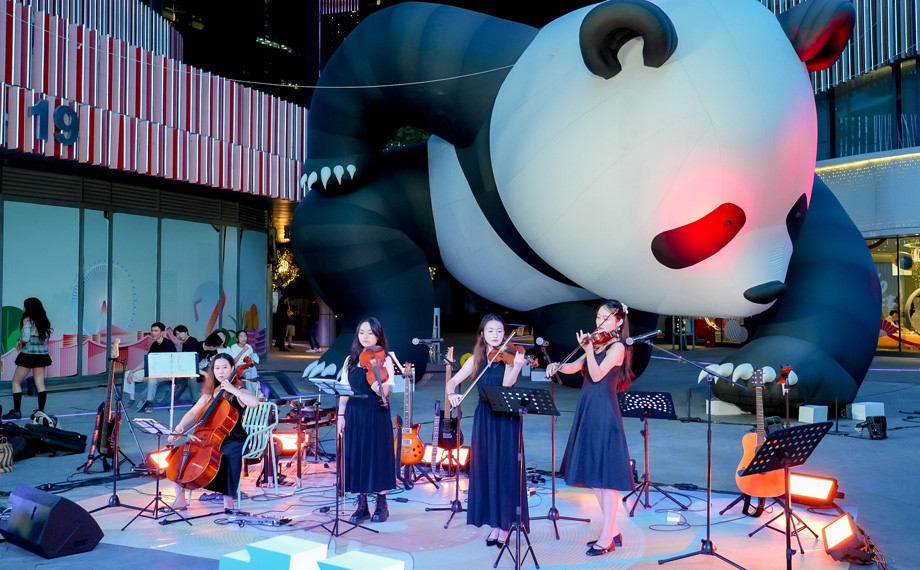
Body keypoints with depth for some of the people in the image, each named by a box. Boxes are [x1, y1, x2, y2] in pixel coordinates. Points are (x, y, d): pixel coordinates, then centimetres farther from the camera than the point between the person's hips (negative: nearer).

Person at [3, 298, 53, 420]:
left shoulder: (27, 320, -9)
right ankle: (41, 411, 4)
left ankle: (16, 411, 3)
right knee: (40, 384, 7)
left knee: (16, 382, 7)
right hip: (42, 354, 6)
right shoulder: (43, 321, 8)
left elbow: (26, 338, -19)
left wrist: (19, 342, 3)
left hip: (28, 355, -5)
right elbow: (45, 338, 7)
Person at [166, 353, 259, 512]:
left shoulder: (238, 392, -5)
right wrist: (178, 429, -4)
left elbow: (254, 403, -26)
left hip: (233, 440, -6)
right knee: (176, 454, -5)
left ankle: (228, 499, -26)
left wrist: (232, 389, -25)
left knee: (230, 456, -39)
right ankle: (180, 499, 6)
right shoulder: (210, 393, 14)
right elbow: (193, 412, 10)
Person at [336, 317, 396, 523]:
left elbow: (384, 392, -13)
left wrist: (378, 387, -35)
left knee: (378, 455, 0)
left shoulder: (384, 360, -3)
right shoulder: (350, 360, 10)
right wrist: (340, 415, 3)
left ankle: (381, 505, 14)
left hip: (376, 415, -4)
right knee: (356, 456, 5)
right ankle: (362, 506, 15)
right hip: (354, 415, 4)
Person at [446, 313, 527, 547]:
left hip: (506, 420, -4)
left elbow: (507, 386, -19)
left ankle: (506, 524, 9)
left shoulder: (508, 356, -4)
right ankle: (494, 523, 16)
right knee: (486, 470, 6)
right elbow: (453, 381, 7)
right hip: (484, 420, 4)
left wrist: (517, 365, -36)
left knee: (506, 470, -2)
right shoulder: (476, 359, 7)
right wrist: (452, 394, -15)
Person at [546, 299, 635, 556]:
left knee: (605, 473, -5)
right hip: (588, 412, 9)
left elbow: (596, 375, -19)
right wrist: (557, 366, -9)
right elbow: (573, 367, 11)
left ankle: (606, 538, 0)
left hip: (604, 414, -9)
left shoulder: (617, 347, -8)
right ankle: (612, 530, 22)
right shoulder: (598, 344, 16)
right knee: (592, 472, 12)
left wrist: (588, 349, -29)